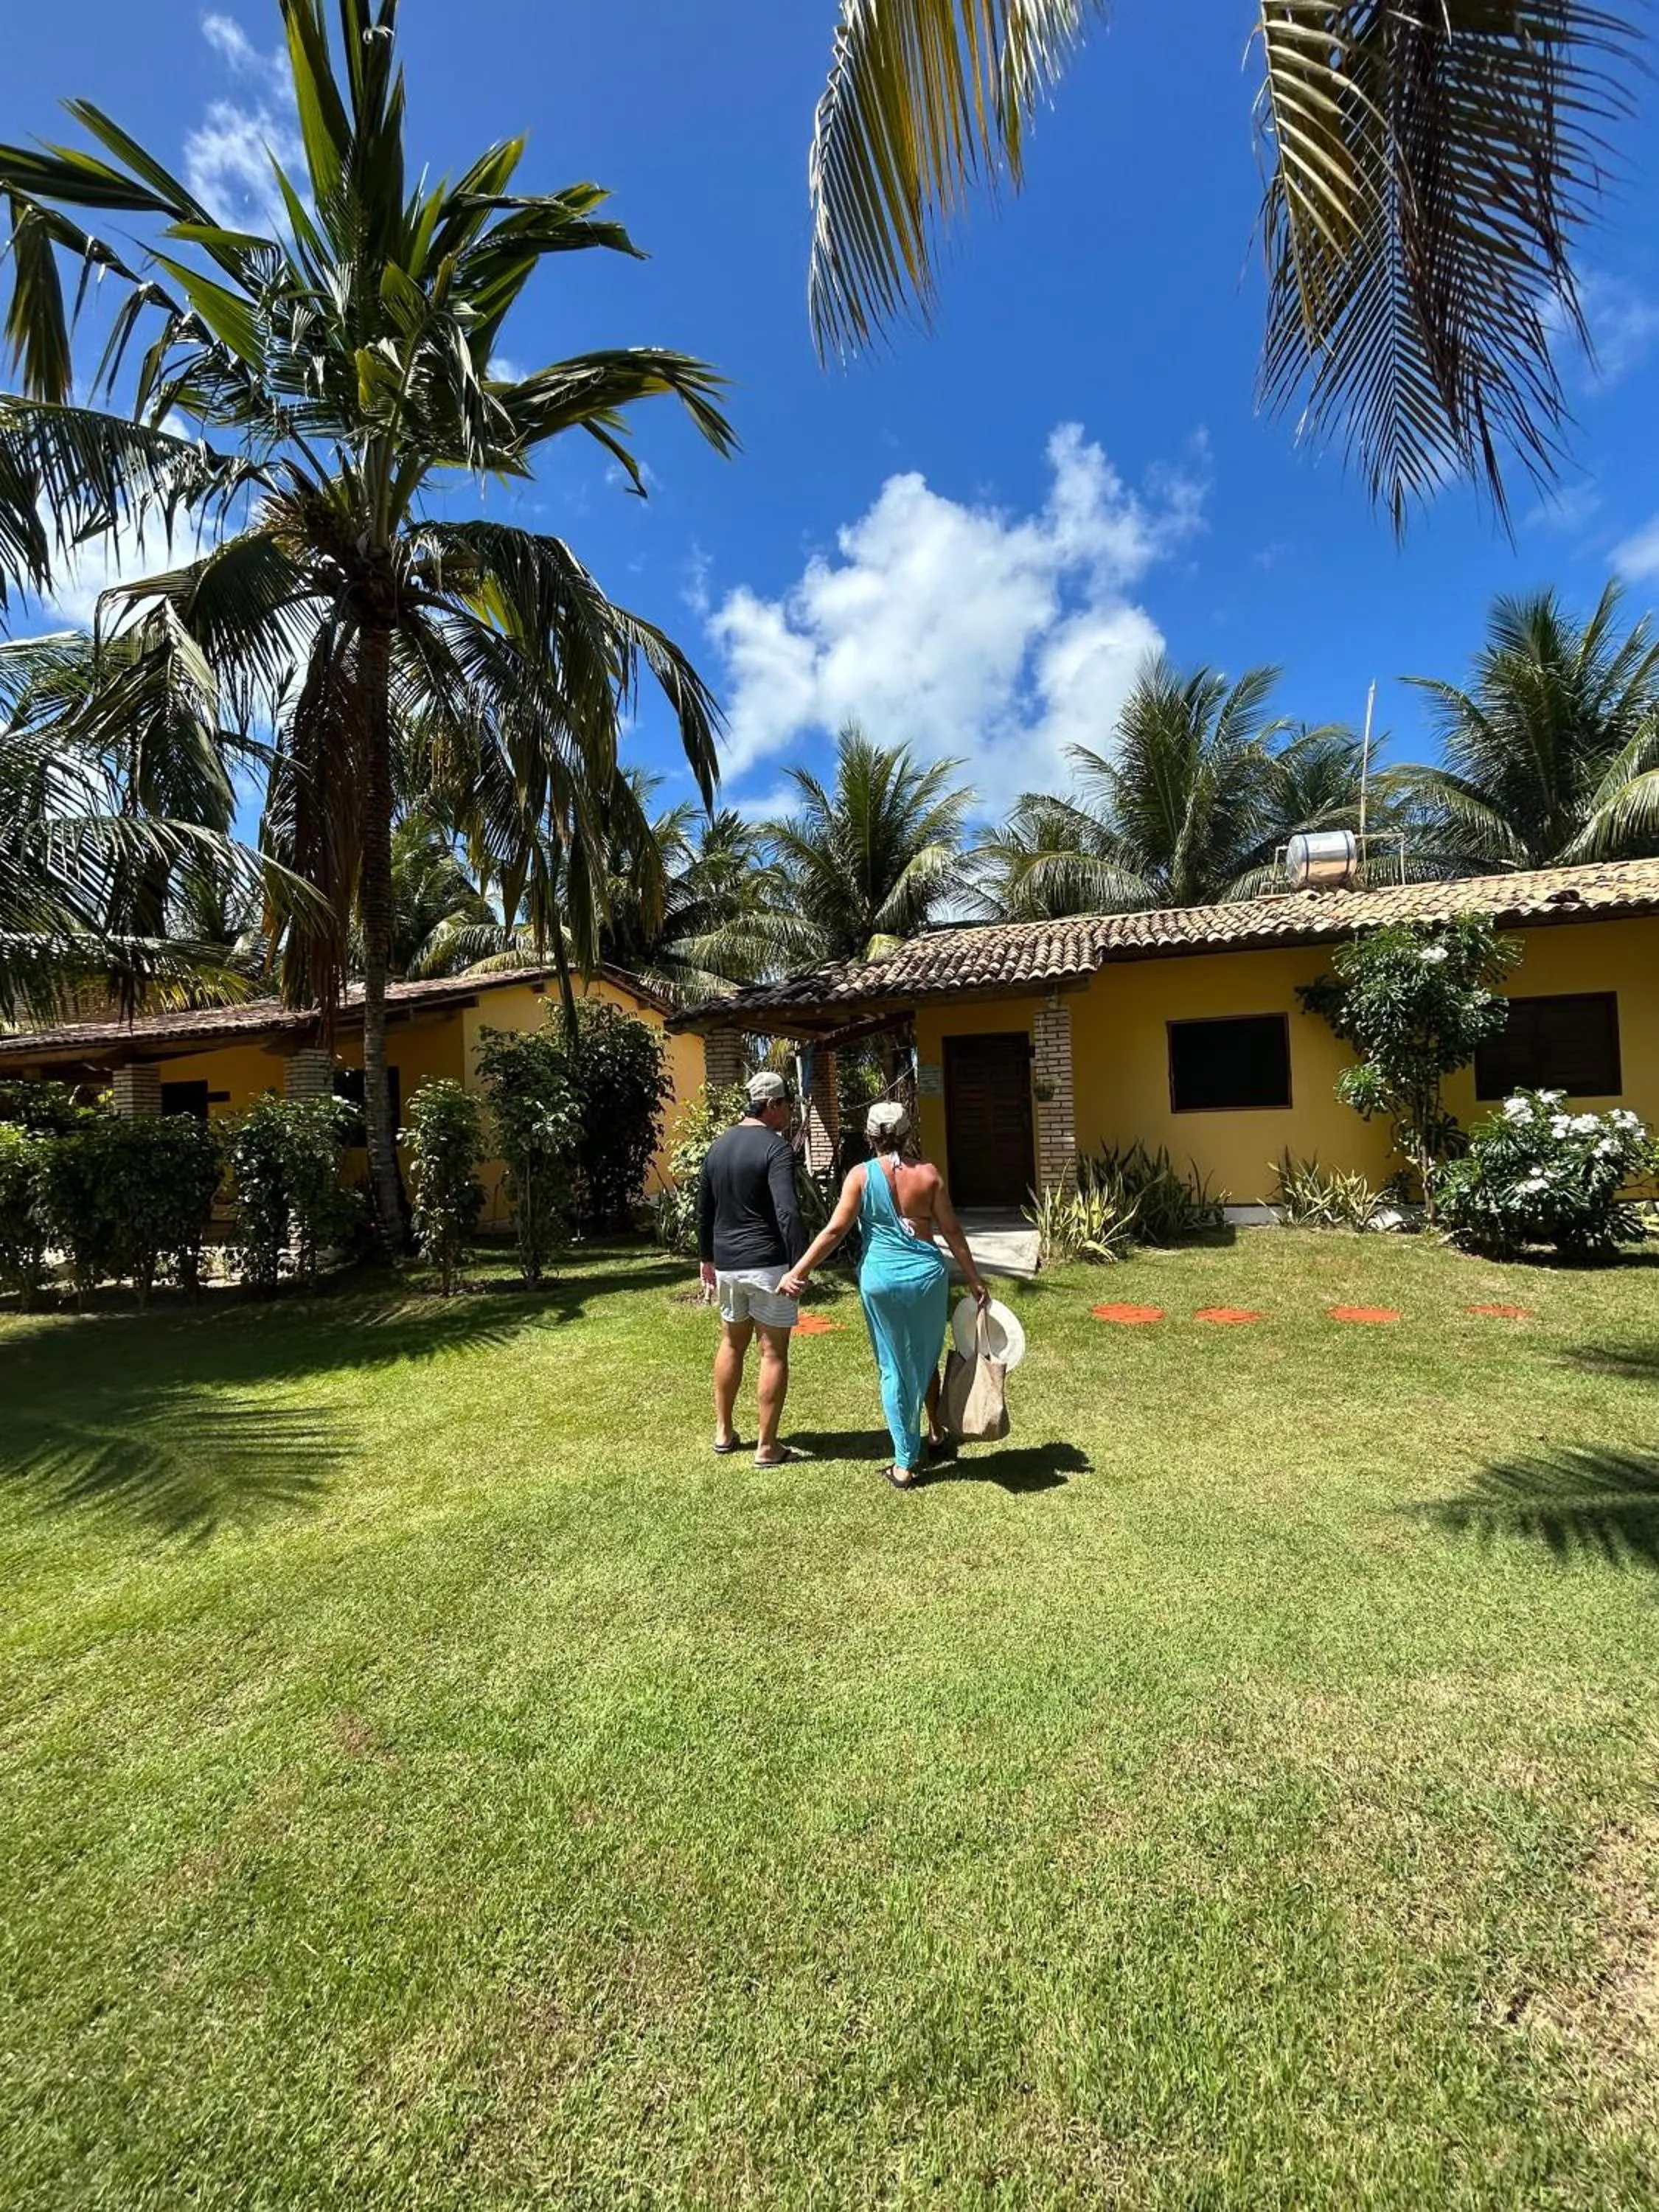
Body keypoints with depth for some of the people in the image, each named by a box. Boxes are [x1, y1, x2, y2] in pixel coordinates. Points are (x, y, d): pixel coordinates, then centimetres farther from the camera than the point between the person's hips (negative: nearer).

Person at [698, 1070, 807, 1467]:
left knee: (731, 1344, 21)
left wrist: (707, 1258, 24)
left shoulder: (718, 1147, 8)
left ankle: (723, 1432, 31)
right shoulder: (775, 1147, -14)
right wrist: (799, 1265, -24)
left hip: (726, 1263, 7)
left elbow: (704, 1210, 16)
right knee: (773, 1352, 5)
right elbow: (787, 1212, -25)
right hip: (767, 1264, -7)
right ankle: (766, 1446, 12)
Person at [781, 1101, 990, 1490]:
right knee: (927, 1358, 24)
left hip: (881, 1279, -1)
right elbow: (952, 1232, 0)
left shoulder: (861, 1176, -6)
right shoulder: (928, 1174, -3)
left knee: (894, 1368, 10)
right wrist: (975, 1279, 8)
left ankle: (905, 1463, 16)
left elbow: (835, 1231, -10)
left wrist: (797, 1272, -5)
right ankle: (936, 1431, 43)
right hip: (927, 1275, 2)